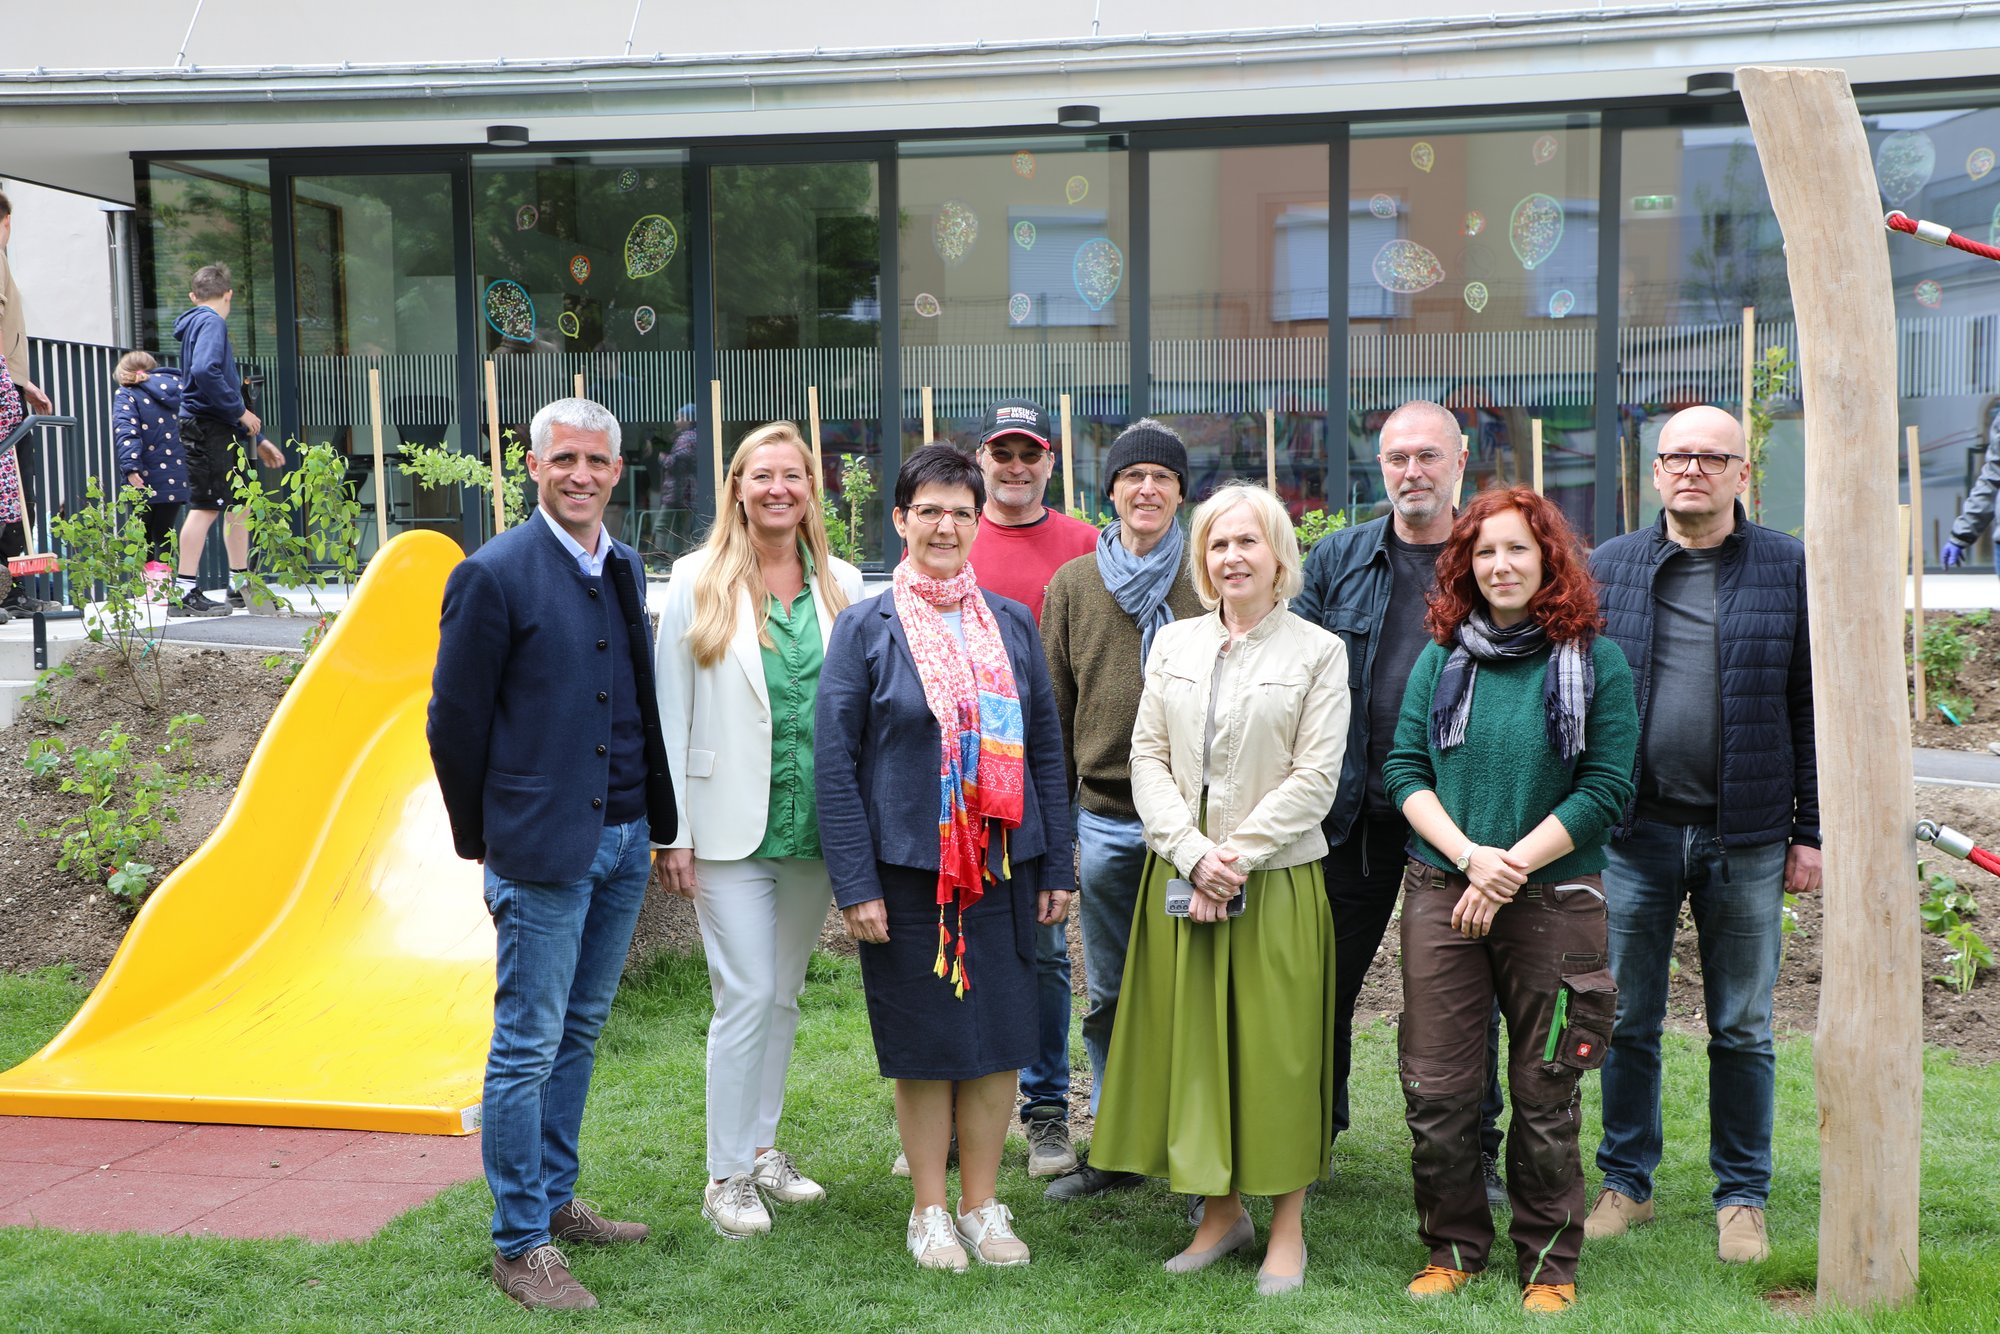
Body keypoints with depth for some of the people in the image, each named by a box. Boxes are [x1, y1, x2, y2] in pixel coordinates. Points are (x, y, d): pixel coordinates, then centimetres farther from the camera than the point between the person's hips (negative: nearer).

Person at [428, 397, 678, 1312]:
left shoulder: (625, 568, 9)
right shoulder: (494, 575, -11)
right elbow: (454, 721, -7)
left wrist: (658, 821, 10)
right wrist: (486, 840, 0)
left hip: (624, 841, 7)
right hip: (542, 849, -6)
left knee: (578, 1032, 17)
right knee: (527, 1047, 1)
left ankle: (554, 1200, 31)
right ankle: (519, 1246, 11)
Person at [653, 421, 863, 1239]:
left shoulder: (842, 586, 5)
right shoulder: (698, 582, -3)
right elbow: (669, 713, -3)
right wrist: (673, 832, -7)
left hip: (816, 826, 4)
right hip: (731, 825, -3)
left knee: (785, 995, 14)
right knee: (746, 997, -3)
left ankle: (764, 1147, 29)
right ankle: (727, 1176, 10)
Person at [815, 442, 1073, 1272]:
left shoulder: (1011, 624, 7)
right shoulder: (865, 627, -2)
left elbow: (1045, 749, 10)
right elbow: (833, 762, -5)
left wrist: (1056, 867, 6)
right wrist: (854, 885, -10)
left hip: (1002, 864, 3)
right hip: (907, 868, -3)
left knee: (998, 1037, 7)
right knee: (924, 1044, 5)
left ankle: (982, 1204, 23)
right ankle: (930, 1210, 21)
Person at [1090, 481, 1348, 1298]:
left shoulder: (1319, 652, -1)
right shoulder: (1173, 644, 9)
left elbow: (1315, 778, -7)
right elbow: (1147, 757, 4)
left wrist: (1236, 856, -14)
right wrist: (1193, 855, -10)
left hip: (1276, 882, -3)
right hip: (1180, 875, 3)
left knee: (1275, 1047, 3)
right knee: (1193, 1041, 8)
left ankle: (1286, 1226, 17)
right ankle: (1219, 1211, 23)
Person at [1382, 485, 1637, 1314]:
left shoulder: (1596, 663, 1)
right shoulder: (1441, 659, 9)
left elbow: (1607, 789, -5)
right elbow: (1403, 770, 4)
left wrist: (1512, 866, -12)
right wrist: (1469, 855, -11)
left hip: (1553, 899, -2)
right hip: (1442, 894, 2)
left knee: (1544, 1093, 6)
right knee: (1435, 1090, 2)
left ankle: (1548, 1263, 22)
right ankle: (1453, 1249, 20)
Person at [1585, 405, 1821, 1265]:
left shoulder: (1789, 569, 2)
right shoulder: (1610, 566, 5)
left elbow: (1811, 707, 2)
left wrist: (1811, 832, -1)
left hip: (1746, 838, -1)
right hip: (1634, 830, 1)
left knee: (1742, 1030, 9)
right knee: (1628, 1022, 9)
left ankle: (1741, 1197, 24)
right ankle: (1626, 1184, 24)